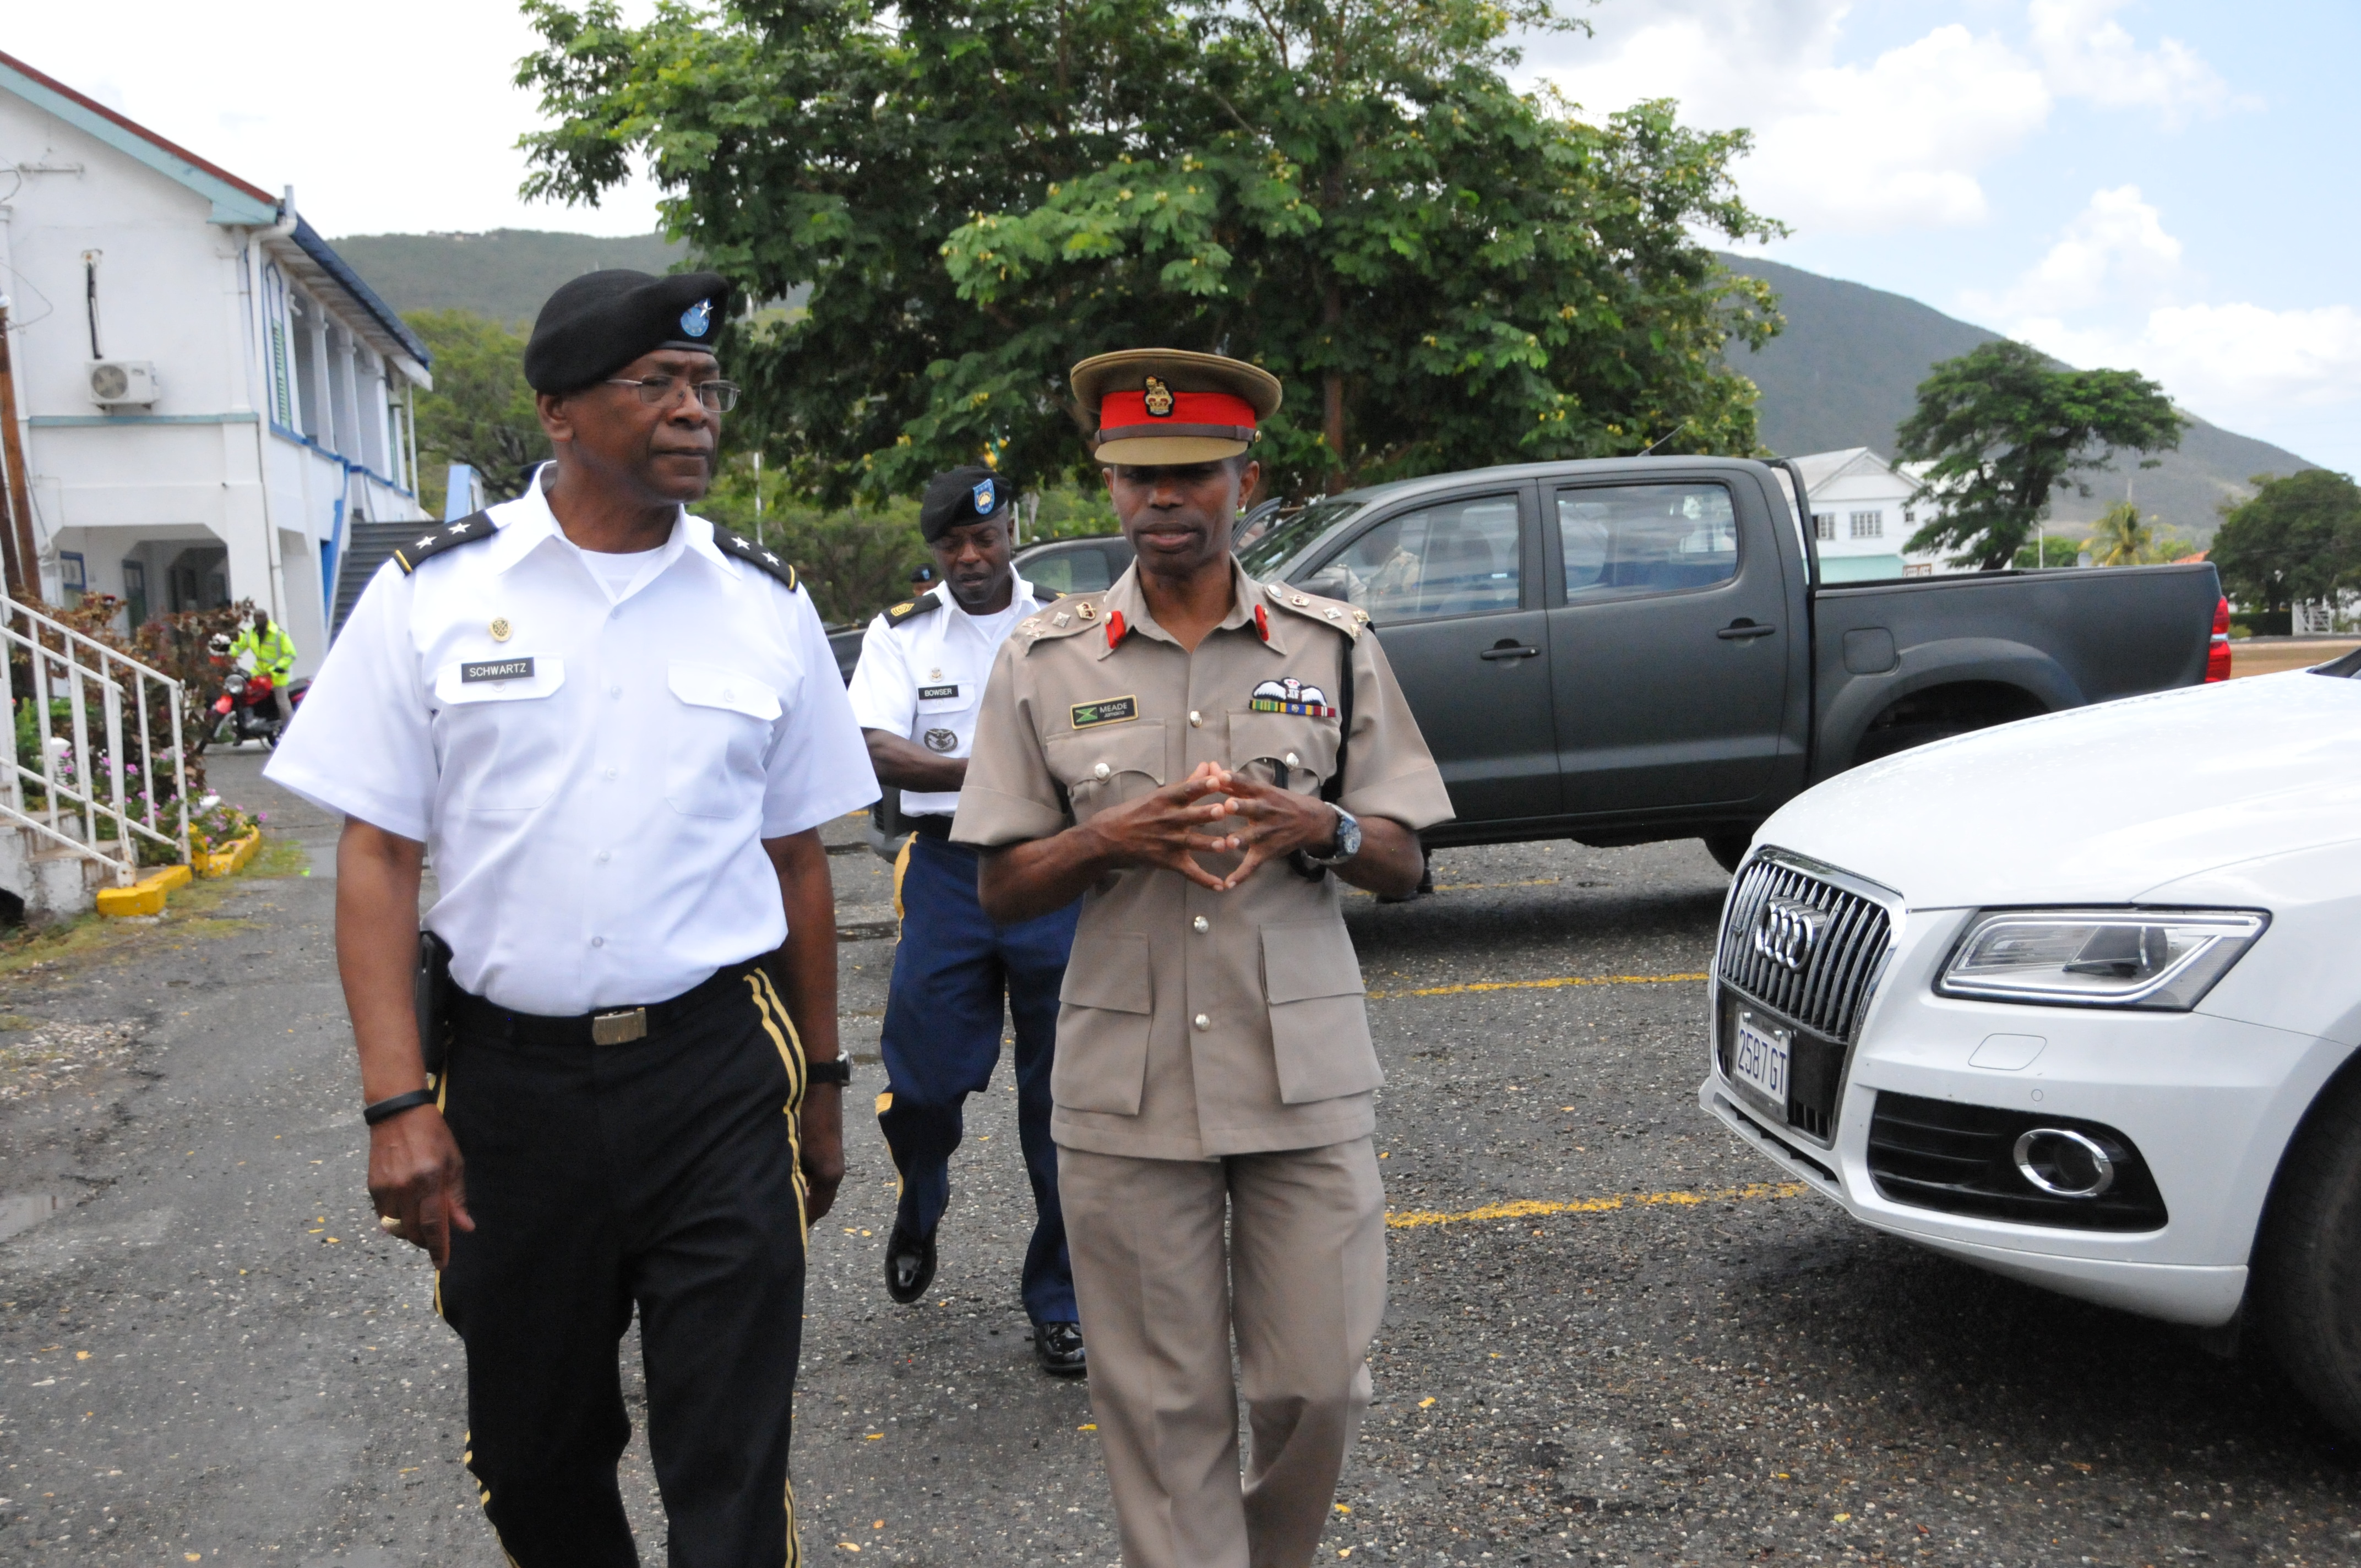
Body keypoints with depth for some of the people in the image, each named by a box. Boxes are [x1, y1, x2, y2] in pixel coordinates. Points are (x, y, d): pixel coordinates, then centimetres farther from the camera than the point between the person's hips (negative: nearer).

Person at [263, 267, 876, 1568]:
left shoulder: (766, 606, 4)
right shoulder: (433, 592, 0)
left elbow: (796, 861, 8)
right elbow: (377, 855, -1)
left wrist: (821, 1089, 10)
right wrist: (397, 1105, -9)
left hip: (720, 1080, 0)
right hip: (507, 1077, 0)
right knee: (532, 1456, 17)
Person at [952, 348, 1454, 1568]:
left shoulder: (1333, 647, 5)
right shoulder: (1044, 661, 3)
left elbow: (1402, 866, 7)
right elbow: (1002, 892, 3)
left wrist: (1316, 826, -15)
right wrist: (1114, 837, -16)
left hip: (1304, 1079, 1)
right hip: (1126, 1091, 0)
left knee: (1320, 1384, 7)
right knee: (1162, 1404, 7)